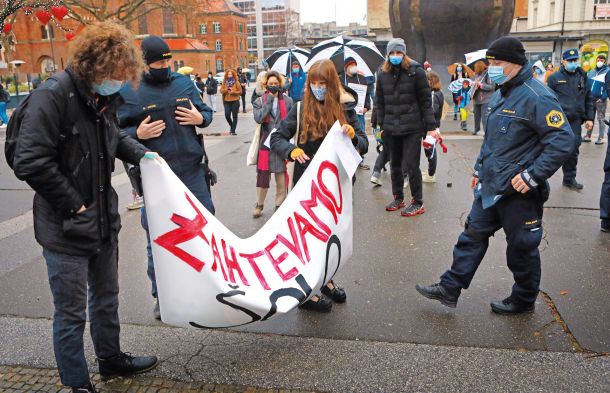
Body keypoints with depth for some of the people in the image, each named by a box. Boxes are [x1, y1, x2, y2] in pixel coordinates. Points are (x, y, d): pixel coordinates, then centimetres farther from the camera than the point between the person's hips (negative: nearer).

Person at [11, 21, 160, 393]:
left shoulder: (103, 97, 4)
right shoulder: (53, 95, -20)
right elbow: (30, 163, -25)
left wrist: (141, 153, 10)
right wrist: (74, 205, -19)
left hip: (104, 221, 8)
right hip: (66, 229, -8)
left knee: (106, 297, 23)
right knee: (71, 313, 7)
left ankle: (111, 358, 43)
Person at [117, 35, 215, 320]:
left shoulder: (184, 83, 7)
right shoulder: (129, 93, -3)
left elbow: (206, 112, 18)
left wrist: (200, 118, -5)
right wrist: (138, 133, -17)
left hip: (191, 171, 3)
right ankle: (161, 296, 24)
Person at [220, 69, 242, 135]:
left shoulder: (236, 82, 1)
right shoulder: (224, 82, 9)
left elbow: (240, 91, -1)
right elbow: (221, 90, 4)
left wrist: (233, 92, -14)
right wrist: (226, 89, -15)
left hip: (235, 101, -2)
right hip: (226, 101, 2)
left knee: (234, 116, 0)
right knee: (227, 115, -5)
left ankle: (233, 130, 6)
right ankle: (232, 126, 23)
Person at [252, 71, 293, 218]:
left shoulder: (288, 100, 3)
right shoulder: (259, 101, 3)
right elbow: (258, 118, -14)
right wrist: (269, 100, -12)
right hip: (266, 143, 0)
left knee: (282, 175, 8)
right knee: (262, 175, 3)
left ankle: (280, 204, 22)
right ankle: (259, 204, 21)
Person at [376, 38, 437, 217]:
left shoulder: (416, 71, -4)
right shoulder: (383, 74, 8)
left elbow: (426, 100, -5)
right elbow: (380, 103, 12)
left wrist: (430, 126, -7)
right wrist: (381, 125, 9)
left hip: (412, 128, -4)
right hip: (391, 128, 5)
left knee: (412, 165, -3)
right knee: (395, 164, 14)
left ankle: (418, 203, 8)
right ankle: (398, 198, 29)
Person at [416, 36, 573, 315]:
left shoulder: (536, 97, -17)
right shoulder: (501, 95, 12)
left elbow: (562, 140, -22)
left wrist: (533, 176, -24)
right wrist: (480, 168, 21)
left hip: (518, 191, -9)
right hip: (490, 187, 9)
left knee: (522, 247, 8)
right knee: (473, 235, 12)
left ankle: (524, 300, 28)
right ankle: (450, 289, 21)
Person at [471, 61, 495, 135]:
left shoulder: (488, 74, -14)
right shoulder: (477, 74, 8)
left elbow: (492, 87, -19)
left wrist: (481, 85, -22)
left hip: (485, 99, -8)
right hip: (477, 98, 8)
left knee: (485, 116, -10)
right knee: (477, 115, 20)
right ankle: (476, 128, 36)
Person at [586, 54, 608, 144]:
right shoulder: (591, 72, 12)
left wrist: (603, 97, -17)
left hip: (600, 100, -5)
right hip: (590, 99, 5)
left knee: (601, 119, 1)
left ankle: (601, 138, 4)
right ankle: (588, 136, 19)